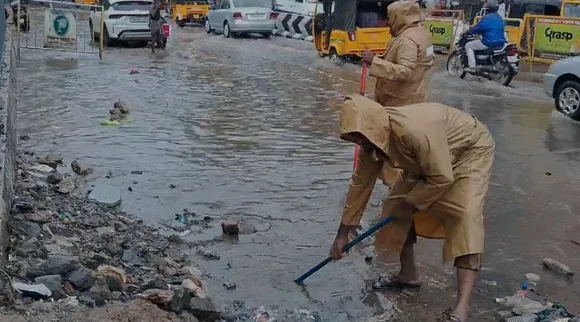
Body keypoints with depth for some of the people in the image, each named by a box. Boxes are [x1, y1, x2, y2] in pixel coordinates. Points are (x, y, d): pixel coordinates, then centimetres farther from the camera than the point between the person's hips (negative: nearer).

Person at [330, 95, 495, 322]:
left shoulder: (415, 130, -40)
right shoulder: (372, 140, -14)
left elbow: (442, 178, -33)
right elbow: (360, 183, -4)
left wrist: (409, 204, -17)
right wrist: (343, 233, 1)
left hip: (471, 151, -8)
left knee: (465, 215, -26)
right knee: (395, 205, 3)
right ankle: (408, 275, 22)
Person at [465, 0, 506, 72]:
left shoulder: (487, 18, -14)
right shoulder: (499, 18, 15)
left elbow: (478, 27, -12)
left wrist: (469, 31, 6)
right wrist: (480, 32, 33)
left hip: (489, 42, -9)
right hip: (500, 42, 9)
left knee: (468, 46, 4)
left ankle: (472, 67, -6)